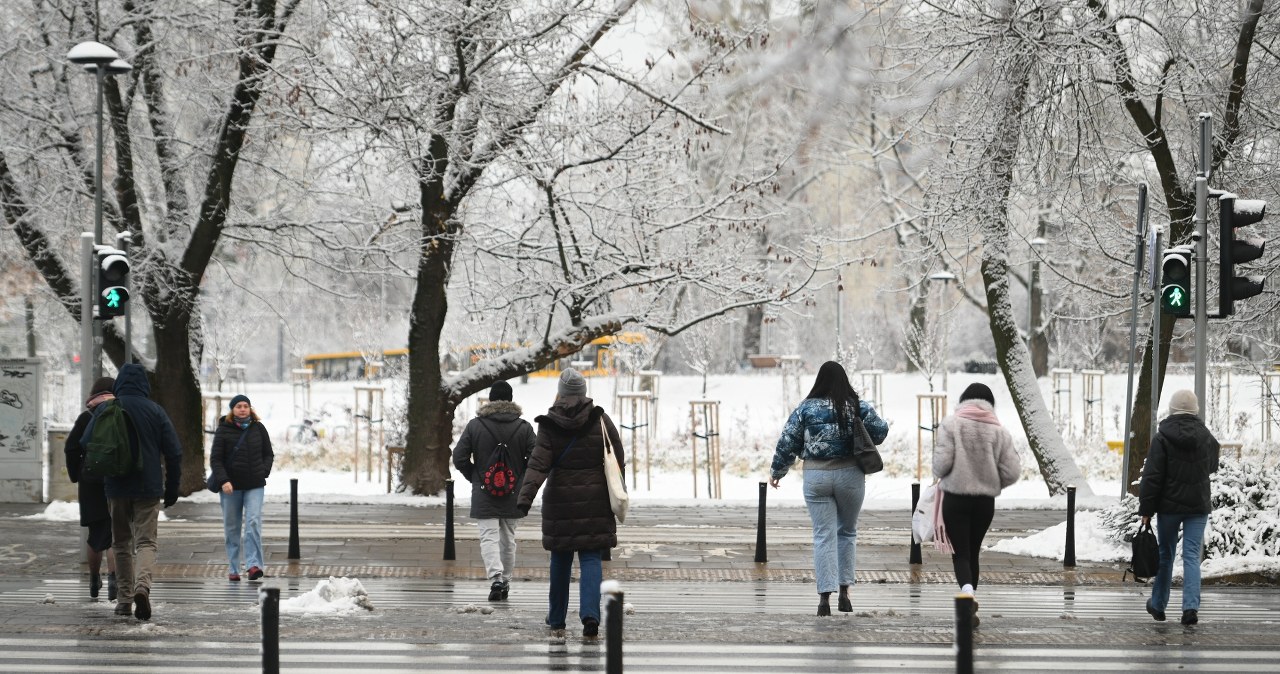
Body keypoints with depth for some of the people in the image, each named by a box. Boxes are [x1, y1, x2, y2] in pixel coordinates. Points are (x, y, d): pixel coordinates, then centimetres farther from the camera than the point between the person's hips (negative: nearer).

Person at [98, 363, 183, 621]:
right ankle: (142, 585, -25)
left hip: (116, 487, 1)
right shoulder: (155, 411, -1)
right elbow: (174, 452, -1)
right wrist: (172, 487, 8)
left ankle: (125, 598, 13)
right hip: (149, 488, 0)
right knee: (146, 541, 1)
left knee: (121, 542, 13)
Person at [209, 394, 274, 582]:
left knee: (253, 522, -14)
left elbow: (268, 454, 16)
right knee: (231, 528, 4)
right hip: (231, 485, -1)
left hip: (254, 485, 1)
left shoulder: (258, 428, 7)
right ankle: (233, 569, 10)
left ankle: (254, 564, -20)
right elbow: (215, 459, -4)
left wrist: (263, 472, 0)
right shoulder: (223, 430, -1)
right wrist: (223, 480, -16)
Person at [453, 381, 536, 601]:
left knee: (488, 536, -4)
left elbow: (459, 457, -5)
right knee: (508, 538, 15)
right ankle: (506, 581, 22)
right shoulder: (524, 428, -1)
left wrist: (474, 477, 10)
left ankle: (495, 577, -24)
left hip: (484, 494, -2)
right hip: (513, 494, 2)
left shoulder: (475, 426, -3)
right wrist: (522, 480, 12)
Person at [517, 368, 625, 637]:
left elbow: (538, 464, -16)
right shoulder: (600, 420, -2)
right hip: (595, 500, 0)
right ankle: (590, 613, -19)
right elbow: (617, 459, 3)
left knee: (560, 557, 13)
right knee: (590, 558, 0)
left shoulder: (549, 426, -6)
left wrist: (525, 497, -22)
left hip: (561, 499, 0)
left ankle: (556, 618, 23)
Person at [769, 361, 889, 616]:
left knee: (824, 536, 2)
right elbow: (880, 432, -2)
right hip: (850, 475, 1)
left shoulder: (806, 408, -4)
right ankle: (844, 592, 15)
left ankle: (825, 596, -5)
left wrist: (777, 471, 12)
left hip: (816, 477, 0)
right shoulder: (858, 407, -4)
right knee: (847, 532, 17)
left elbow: (788, 442, -1)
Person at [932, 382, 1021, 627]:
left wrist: (940, 475, 9)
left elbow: (941, 462, -15)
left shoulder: (951, 424, -8)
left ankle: (968, 594, -27)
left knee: (960, 553, 1)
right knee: (973, 552, 18)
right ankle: (969, 609, 25)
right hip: (986, 501, 3)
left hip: (955, 498, -3)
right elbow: (1011, 473, -4)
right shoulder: (999, 431, -2)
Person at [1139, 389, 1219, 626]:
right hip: (1198, 506, 2)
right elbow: (1213, 467, 19)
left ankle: (1158, 605, 25)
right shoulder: (1207, 437, 0)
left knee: (1165, 555, 13)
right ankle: (1191, 606, -15)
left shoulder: (1162, 438, -11)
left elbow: (1151, 477, -12)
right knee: (1192, 556, 0)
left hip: (1169, 505, -1)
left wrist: (1146, 509, -7)